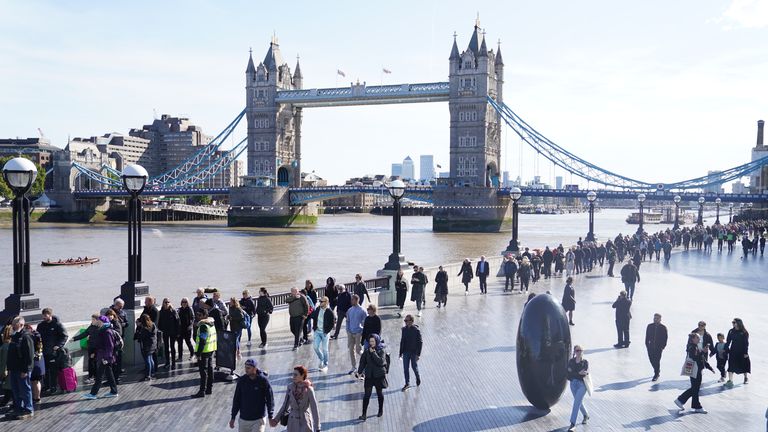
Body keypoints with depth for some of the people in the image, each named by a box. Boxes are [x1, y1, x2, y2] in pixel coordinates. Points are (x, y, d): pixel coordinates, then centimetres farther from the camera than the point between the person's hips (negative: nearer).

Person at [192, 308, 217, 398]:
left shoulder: (203, 326, -20)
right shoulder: (212, 323, 8)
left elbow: (202, 342, -23)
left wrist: (198, 354, -21)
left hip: (204, 351, -9)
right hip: (212, 350, 9)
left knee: (203, 371, -4)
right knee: (210, 368, 15)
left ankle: (202, 391, -1)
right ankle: (209, 389, 23)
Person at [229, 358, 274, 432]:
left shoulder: (263, 380, -11)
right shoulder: (241, 380, -3)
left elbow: (270, 399, -5)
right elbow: (236, 399, 6)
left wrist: (270, 417, -4)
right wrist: (233, 417, 7)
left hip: (259, 420, -4)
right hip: (243, 419, 4)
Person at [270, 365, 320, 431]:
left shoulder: (308, 389, -11)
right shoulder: (290, 387, 0)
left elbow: (314, 409, -11)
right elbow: (285, 405, 9)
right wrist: (276, 419, 3)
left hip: (305, 423, -4)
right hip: (293, 423, 4)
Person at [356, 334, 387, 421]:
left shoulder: (381, 351, -10)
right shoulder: (367, 351, -1)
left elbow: (381, 362, -25)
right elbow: (362, 362, 5)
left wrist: (373, 353, -24)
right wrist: (359, 372, -4)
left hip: (379, 376, -2)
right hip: (369, 376, 2)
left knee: (379, 393, 15)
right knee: (367, 395, -3)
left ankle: (381, 410, 34)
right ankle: (364, 414, -1)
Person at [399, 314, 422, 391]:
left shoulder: (416, 330, -14)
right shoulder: (404, 329, 1)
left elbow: (420, 342, -11)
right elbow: (402, 341, 9)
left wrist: (418, 354, -14)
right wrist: (401, 352, 9)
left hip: (414, 352, -4)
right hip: (406, 352, 4)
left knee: (414, 367, 9)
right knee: (405, 368, 5)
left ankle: (418, 379, 36)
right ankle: (407, 384, 17)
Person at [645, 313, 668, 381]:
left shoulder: (663, 328, -5)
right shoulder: (650, 326, 2)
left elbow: (665, 338, -3)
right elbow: (647, 336, 7)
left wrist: (663, 346, -8)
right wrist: (647, 345, 3)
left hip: (659, 347, -3)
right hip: (651, 346, 3)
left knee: (657, 361, -1)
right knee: (651, 360, 9)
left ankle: (656, 375, 12)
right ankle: (657, 370, 36)